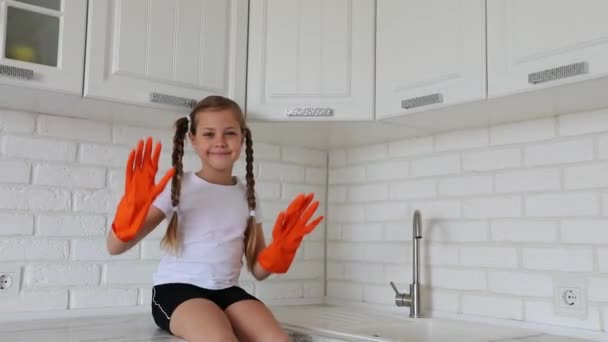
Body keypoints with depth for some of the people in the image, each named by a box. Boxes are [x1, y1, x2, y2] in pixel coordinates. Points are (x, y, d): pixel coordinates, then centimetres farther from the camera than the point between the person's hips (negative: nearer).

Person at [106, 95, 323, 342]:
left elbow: (258, 271, 13)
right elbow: (115, 247, -6)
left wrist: (281, 249, -7)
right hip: (176, 289, -4)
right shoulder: (178, 187, -2)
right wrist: (133, 209, -25)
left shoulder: (247, 196, 9)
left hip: (227, 291, 4)